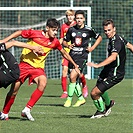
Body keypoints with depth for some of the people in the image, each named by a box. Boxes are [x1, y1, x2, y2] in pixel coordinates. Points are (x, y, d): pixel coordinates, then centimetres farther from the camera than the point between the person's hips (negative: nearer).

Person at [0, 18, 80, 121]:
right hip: (25, 64, -2)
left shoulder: (55, 42, -2)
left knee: (43, 83, -29)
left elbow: (64, 53, 15)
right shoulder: (34, 33, -13)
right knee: (14, 90, -2)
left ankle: (27, 110, -24)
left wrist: (75, 65, 19)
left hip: (38, 67, 2)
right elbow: (19, 33, -1)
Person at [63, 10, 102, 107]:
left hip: (82, 56, -4)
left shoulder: (88, 30, -1)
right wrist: (68, 45, -6)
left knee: (73, 77, -16)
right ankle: (81, 98, 21)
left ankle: (69, 99, -7)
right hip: (72, 55, 4)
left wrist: (92, 48, 3)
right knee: (75, 79, 5)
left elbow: (99, 38, 13)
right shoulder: (71, 30, 5)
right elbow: (65, 41, 16)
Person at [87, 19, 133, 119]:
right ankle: (108, 104, 59)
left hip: (115, 74, -10)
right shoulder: (118, 37, 1)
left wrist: (98, 65, -58)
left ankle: (101, 111, 21)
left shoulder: (116, 42, -29)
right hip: (108, 70, 10)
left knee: (94, 93, -8)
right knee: (99, 85, 32)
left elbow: (113, 57, -47)